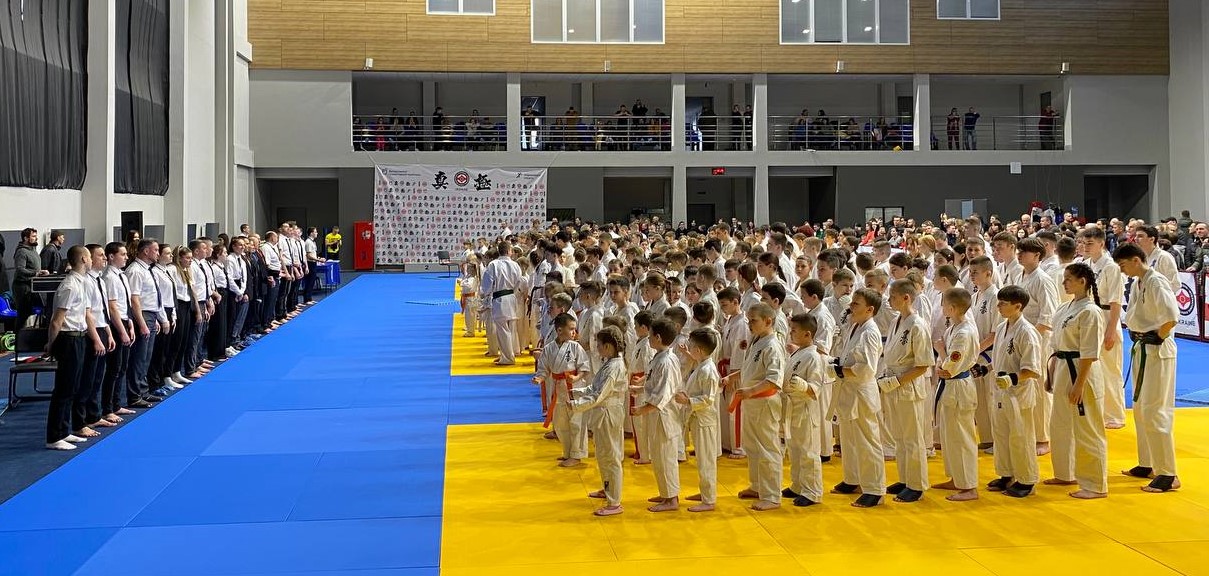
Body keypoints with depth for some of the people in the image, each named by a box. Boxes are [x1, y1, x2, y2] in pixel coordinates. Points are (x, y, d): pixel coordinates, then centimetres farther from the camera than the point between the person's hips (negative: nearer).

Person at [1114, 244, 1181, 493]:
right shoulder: (1137, 282, 10)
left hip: (1158, 351, -10)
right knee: (1140, 409, 17)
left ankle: (1168, 475, -3)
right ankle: (1147, 465, 29)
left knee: (1154, 413, -9)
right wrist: (1139, 338, 9)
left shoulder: (1156, 282, -18)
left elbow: (1172, 317, -28)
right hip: (1142, 350, 10)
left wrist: (1157, 339, -14)